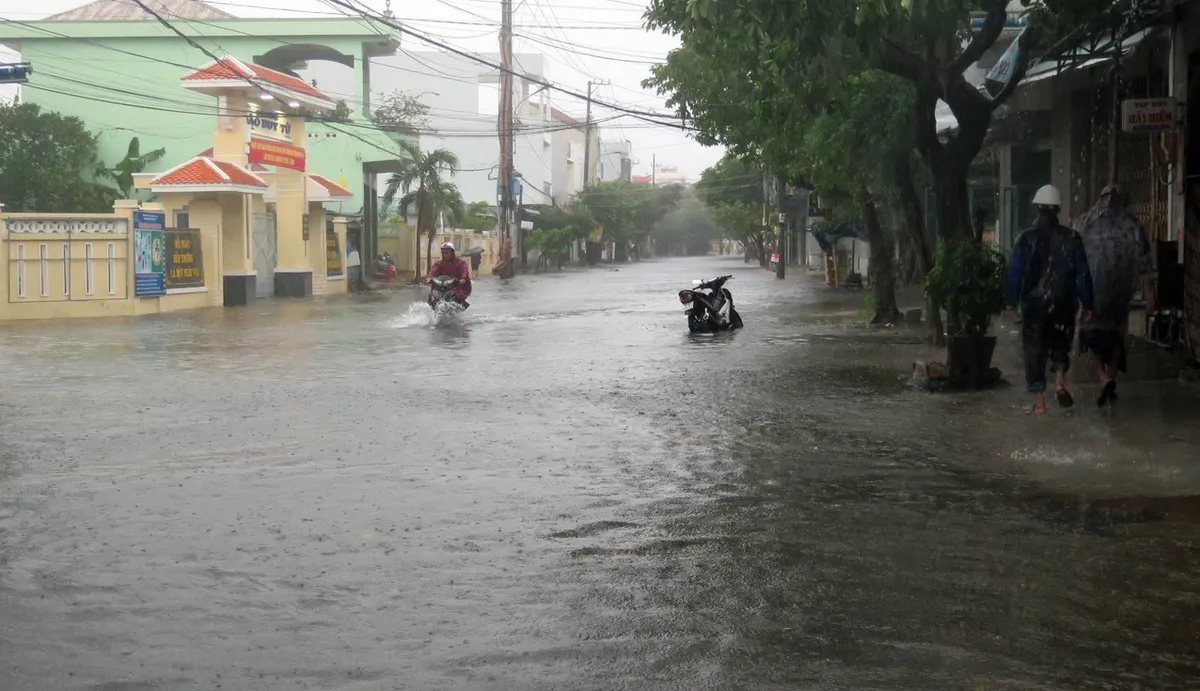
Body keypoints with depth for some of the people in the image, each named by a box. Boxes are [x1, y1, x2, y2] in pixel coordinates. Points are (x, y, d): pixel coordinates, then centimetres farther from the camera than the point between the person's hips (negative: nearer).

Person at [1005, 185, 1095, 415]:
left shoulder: (1026, 239, -6)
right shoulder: (1071, 238, -2)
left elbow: (1015, 272, -5)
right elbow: (1082, 273, -1)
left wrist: (1012, 300, 5)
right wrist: (1086, 303, 5)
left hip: (1034, 303, -1)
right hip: (1063, 303, 1)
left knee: (1034, 350, 6)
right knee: (1060, 344, 22)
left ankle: (1039, 402, 4)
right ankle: (1060, 382, 0)